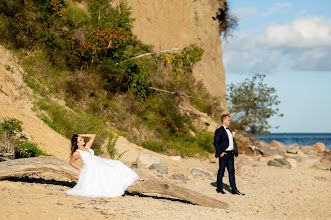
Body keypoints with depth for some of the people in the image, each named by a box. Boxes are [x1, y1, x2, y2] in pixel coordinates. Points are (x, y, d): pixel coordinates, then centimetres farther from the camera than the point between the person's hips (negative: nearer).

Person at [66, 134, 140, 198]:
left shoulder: (87, 146, 14)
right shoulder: (76, 153, -5)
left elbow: (93, 136, 18)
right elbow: (71, 162, 6)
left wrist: (83, 135, 9)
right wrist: (80, 169, 3)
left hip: (99, 162, 7)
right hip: (91, 168, -7)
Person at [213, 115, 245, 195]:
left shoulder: (229, 130, 18)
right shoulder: (219, 131, -9)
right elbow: (216, 142, -14)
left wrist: (234, 151, 13)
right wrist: (220, 153, -16)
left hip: (230, 154, 8)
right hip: (224, 154, -8)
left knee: (231, 171, 5)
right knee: (221, 171, 1)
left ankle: (234, 189, 4)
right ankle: (219, 188, 12)